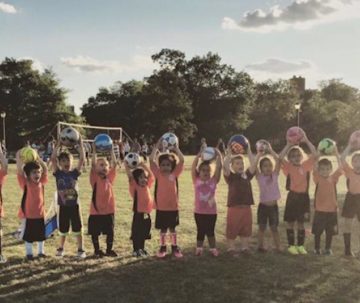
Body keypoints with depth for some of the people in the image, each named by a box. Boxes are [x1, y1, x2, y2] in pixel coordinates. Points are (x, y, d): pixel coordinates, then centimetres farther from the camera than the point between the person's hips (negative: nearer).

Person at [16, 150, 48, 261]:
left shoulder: (41, 182, -1)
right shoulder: (25, 183, -11)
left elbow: (45, 169, 1)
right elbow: (20, 170, -21)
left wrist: (38, 158, -6)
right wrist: (18, 157, -23)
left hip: (40, 213, 4)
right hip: (28, 214, -4)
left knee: (41, 234, 15)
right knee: (28, 235, 9)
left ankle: (41, 251, 30)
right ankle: (29, 253, 24)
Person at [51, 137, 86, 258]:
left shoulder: (74, 173, -1)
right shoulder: (58, 173, -3)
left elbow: (82, 159, -11)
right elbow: (53, 159, -15)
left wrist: (81, 145, -15)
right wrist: (58, 145, -17)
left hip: (74, 205, 0)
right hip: (63, 206, 0)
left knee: (78, 229, 6)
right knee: (63, 229, 13)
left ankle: (80, 250, 17)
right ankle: (61, 248, 32)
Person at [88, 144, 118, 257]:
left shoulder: (110, 177, 3)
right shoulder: (95, 178, -5)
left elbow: (114, 163, -3)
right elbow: (93, 164, -18)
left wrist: (111, 150, -5)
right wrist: (94, 150, -19)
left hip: (109, 210, 3)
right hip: (96, 210, -2)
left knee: (110, 231, 10)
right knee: (95, 232, 8)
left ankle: (109, 250, 25)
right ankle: (97, 250, 25)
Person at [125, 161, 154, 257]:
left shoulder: (147, 186, 8)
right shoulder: (134, 187, -7)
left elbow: (151, 176, 11)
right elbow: (130, 177, -19)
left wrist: (143, 165, 7)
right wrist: (126, 165, -20)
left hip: (147, 214, 6)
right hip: (138, 214, -6)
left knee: (144, 233, 15)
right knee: (136, 233, 3)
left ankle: (142, 249, 28)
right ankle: (136, 250, 13)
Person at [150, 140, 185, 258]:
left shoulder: (175, 174, -1)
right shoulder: (158, 174, -4)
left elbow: (182, 160, -8)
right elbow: (151, 160, -11)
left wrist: (175, 147, -9)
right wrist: (157, 146, -12)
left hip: (173, 206, 1)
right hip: (161, 207, -1)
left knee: (172, 228, 14)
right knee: (163, 229, 12)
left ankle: (175, 247, 26)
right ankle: (162, 247, 26)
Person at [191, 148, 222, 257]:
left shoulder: (214, 180, -3)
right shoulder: (196, 180, -3)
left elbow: (219, 167, -10)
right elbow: (193, 167, -12)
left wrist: (218, 155, -18)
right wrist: (198, 156, -21)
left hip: (211, 211, 0)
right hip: (199, 211, 0)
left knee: (210, 231, 12)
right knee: (200, 231, 12)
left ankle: (213, 249, 24)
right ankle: (199, 248, 26)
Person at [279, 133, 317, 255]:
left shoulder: (306, 165, 1)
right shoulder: (289, 167, -5)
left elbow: (315, 155, -10)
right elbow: (280, 158, -22)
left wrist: (306, 141, -13)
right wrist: (289, 144, -19)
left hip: (304, 196, 2)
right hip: (292, 196, -2)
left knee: (301, 222, 12)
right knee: (290, 222, 7)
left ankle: (300, 245, 22)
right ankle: (291, 245, 18)